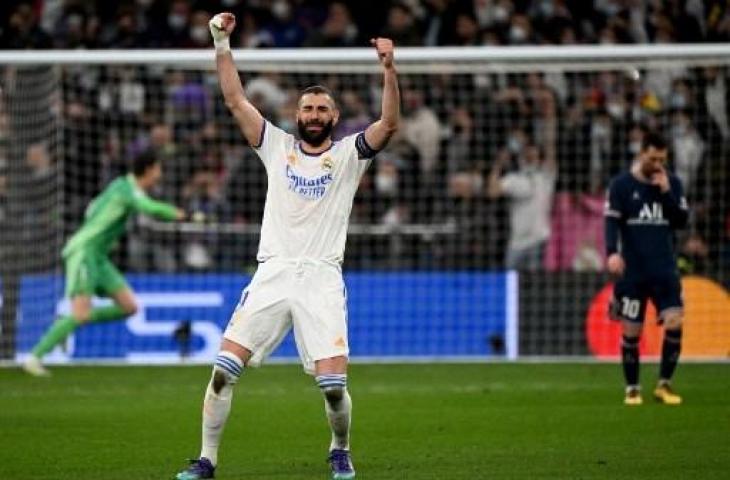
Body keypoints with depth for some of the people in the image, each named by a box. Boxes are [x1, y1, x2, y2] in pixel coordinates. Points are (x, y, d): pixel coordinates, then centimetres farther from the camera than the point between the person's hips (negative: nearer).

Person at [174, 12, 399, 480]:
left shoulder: (348, 153, 9)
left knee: (333, 383, -12)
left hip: (322, 278, -1)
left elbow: (389, 124, -6)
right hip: (272, 274, 2)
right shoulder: (278, 146, 13)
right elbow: (236, 101, 8)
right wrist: (222, 44, -3)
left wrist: (389, 69, -20)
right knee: (224, 370, -11)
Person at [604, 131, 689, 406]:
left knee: (674, 322, -12)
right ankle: (632, 388, 14)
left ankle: (664, 385, 1)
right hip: (632, 271, -2)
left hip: (665, 270, 2)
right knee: (631, 331, 0)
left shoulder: (673, 184, 8)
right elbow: (612, 221, -8)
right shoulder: (621, 185, -1)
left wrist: (666, 192, -8)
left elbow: (681, 221, 3)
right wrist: (613, 252, -24)